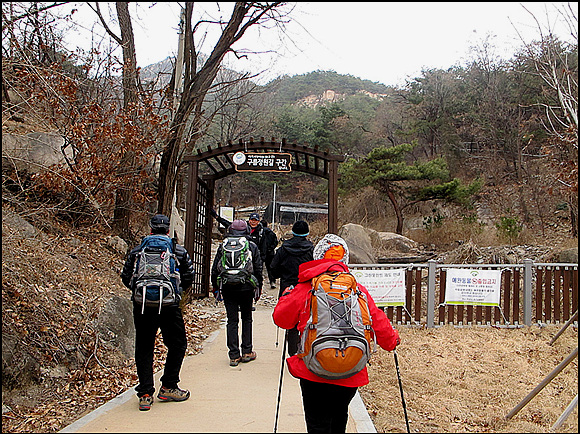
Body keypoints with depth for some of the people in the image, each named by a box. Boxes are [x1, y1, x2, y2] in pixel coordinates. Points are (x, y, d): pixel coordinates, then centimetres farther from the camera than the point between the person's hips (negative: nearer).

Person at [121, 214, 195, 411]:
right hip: (169, 306, -2)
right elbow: (189, 276, 5)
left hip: (142, 305, 2)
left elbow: (125, 277, 11)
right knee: (177, 344, 15)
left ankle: (145, 394, 9)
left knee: (143, 349, 11)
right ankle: (168, 388, 18)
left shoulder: (137, 251, 9)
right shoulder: (179, 251, 6)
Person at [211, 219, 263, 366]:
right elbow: (258, 269, 2)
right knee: (246, 319, 15)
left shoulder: (223, 246, 1)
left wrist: (215, 288, 12)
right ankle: (247, 352, 16)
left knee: (232, 321, 4)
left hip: (228, 288, 0)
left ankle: (234, 355, 3)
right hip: (246, 288, 0)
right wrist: (258, 288, 11)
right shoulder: (252, 246, 0)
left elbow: (215, 269, 3)